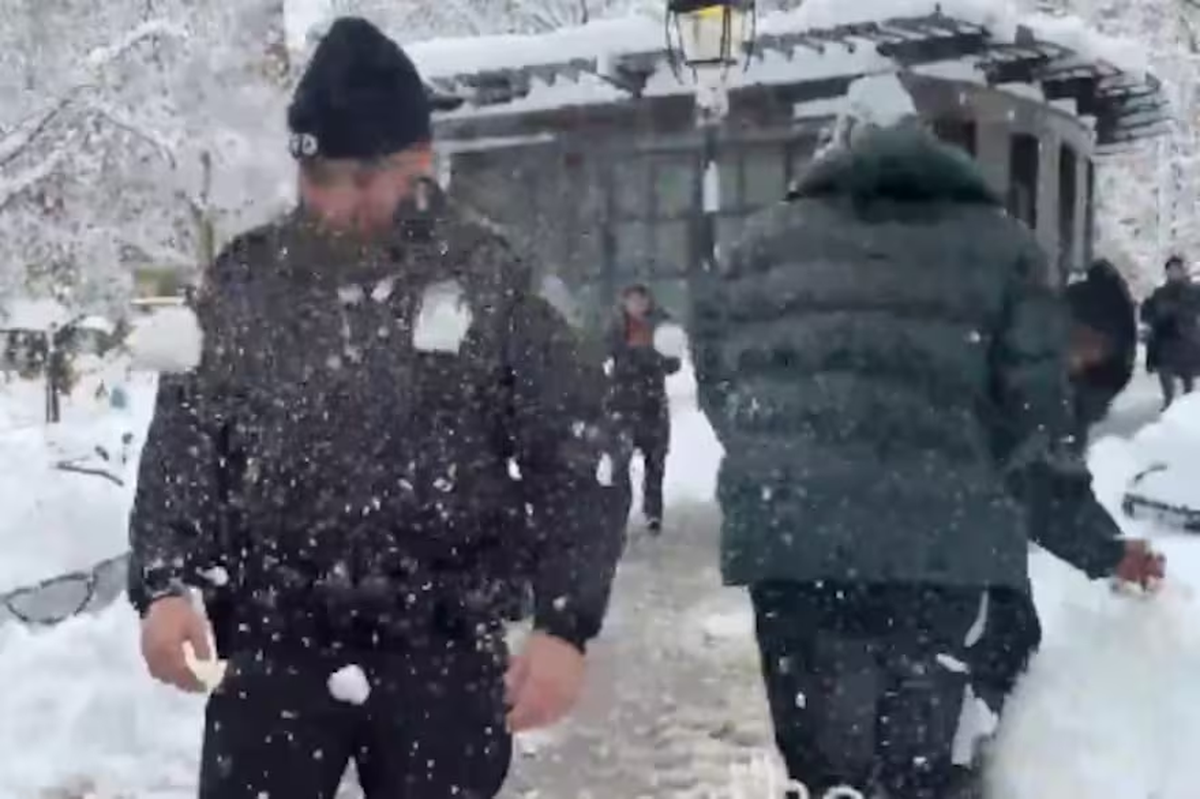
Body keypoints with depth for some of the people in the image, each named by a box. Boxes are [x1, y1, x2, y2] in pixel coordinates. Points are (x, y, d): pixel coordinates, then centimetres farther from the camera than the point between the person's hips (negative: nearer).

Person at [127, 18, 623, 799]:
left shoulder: (492, 281, -3)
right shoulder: (246, 281, 3)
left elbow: (571, 461, -2)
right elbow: (183, 441, 4)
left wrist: (567, 623, -10)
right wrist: (164, 583, -10)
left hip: (443, 653, -1)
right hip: (271, 646, 2)